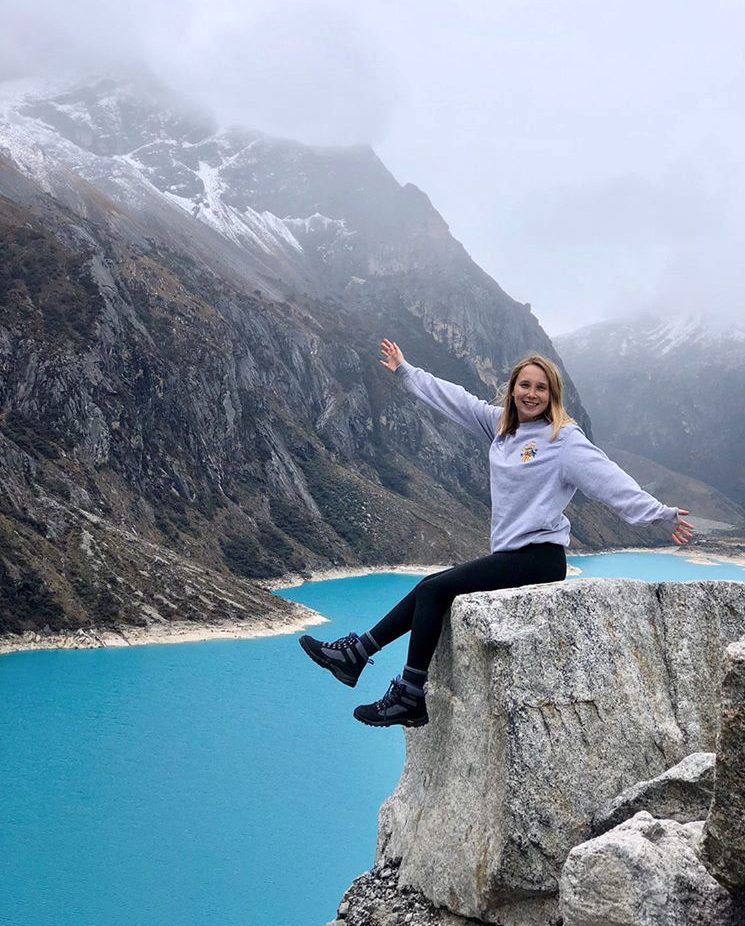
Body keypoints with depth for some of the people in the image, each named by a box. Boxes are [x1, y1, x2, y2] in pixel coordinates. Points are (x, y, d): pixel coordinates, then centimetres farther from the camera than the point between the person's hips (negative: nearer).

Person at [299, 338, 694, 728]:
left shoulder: (564, 439, -8)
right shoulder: (502, 425, 13)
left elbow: (610, 479, -16)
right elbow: (455, 398, 22)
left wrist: (660, 513, -26)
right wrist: (404, 371, 31)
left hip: (538, 558, -7)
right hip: (509, 556, 7)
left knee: (433, 591, -11)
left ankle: (411, 695, -5)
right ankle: (356, 653, 10)